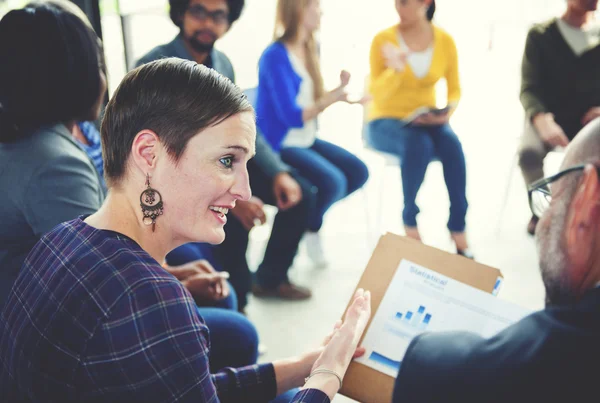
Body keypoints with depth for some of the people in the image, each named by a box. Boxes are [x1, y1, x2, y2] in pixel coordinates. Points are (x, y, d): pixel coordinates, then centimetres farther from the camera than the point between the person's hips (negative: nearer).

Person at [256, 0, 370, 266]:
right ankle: (305, 227, 4)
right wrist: (334, 97, -26)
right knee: (333, 182, -25)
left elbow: (312, 103, 12)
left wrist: (338, 90, -4)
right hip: (278, 146, -9)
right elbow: (292, 116, -23)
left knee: (358, 172, 0)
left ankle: (309, 216, 12)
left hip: (306, 140, 9)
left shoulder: (310, 48, 7)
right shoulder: (276, 57, -19)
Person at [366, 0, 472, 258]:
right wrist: (395, 70, -33)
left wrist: (448, 112, -14)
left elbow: (454, 89, 6)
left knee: (451, 145, -31)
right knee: (418, 146, -36)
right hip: (386, 121, -3)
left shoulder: (445, 41, -2)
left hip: (425, 121, 3)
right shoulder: (383, 40, -10)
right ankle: (410, 223, -20)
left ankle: (458, 232, -25)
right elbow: (377, 94, -15)